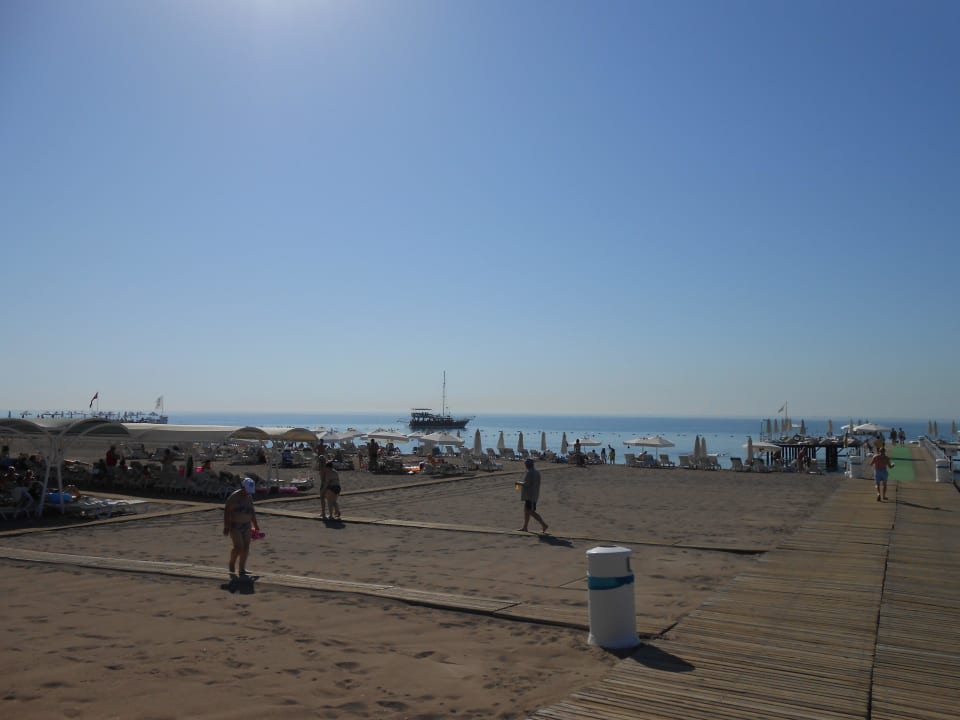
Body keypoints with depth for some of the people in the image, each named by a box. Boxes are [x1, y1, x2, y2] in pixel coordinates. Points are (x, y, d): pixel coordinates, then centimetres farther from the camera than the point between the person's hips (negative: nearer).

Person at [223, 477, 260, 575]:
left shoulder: (249, 497, 5)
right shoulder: (234, 496, -15)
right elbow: (226, 510, -16)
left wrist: (256, 525, 17)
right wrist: (226, 526, -20)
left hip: (246, 526, 6)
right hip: (234, 526, -6)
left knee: (246, 548, 0)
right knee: (238, 547, -12)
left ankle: (242, 569, 8)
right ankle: (232, 563, 15)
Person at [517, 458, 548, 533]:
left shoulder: (529, 472, -19)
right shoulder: (537, 471, 11)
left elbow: (526, 484, -22)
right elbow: (537, 483, 16)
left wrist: (519, 483, -6)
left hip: (530, 495, -10)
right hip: (534, 494, 10)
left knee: (531, 512, -9)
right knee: (526, 510, 15)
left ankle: (544, 525, -11)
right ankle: (525, 527, 18)